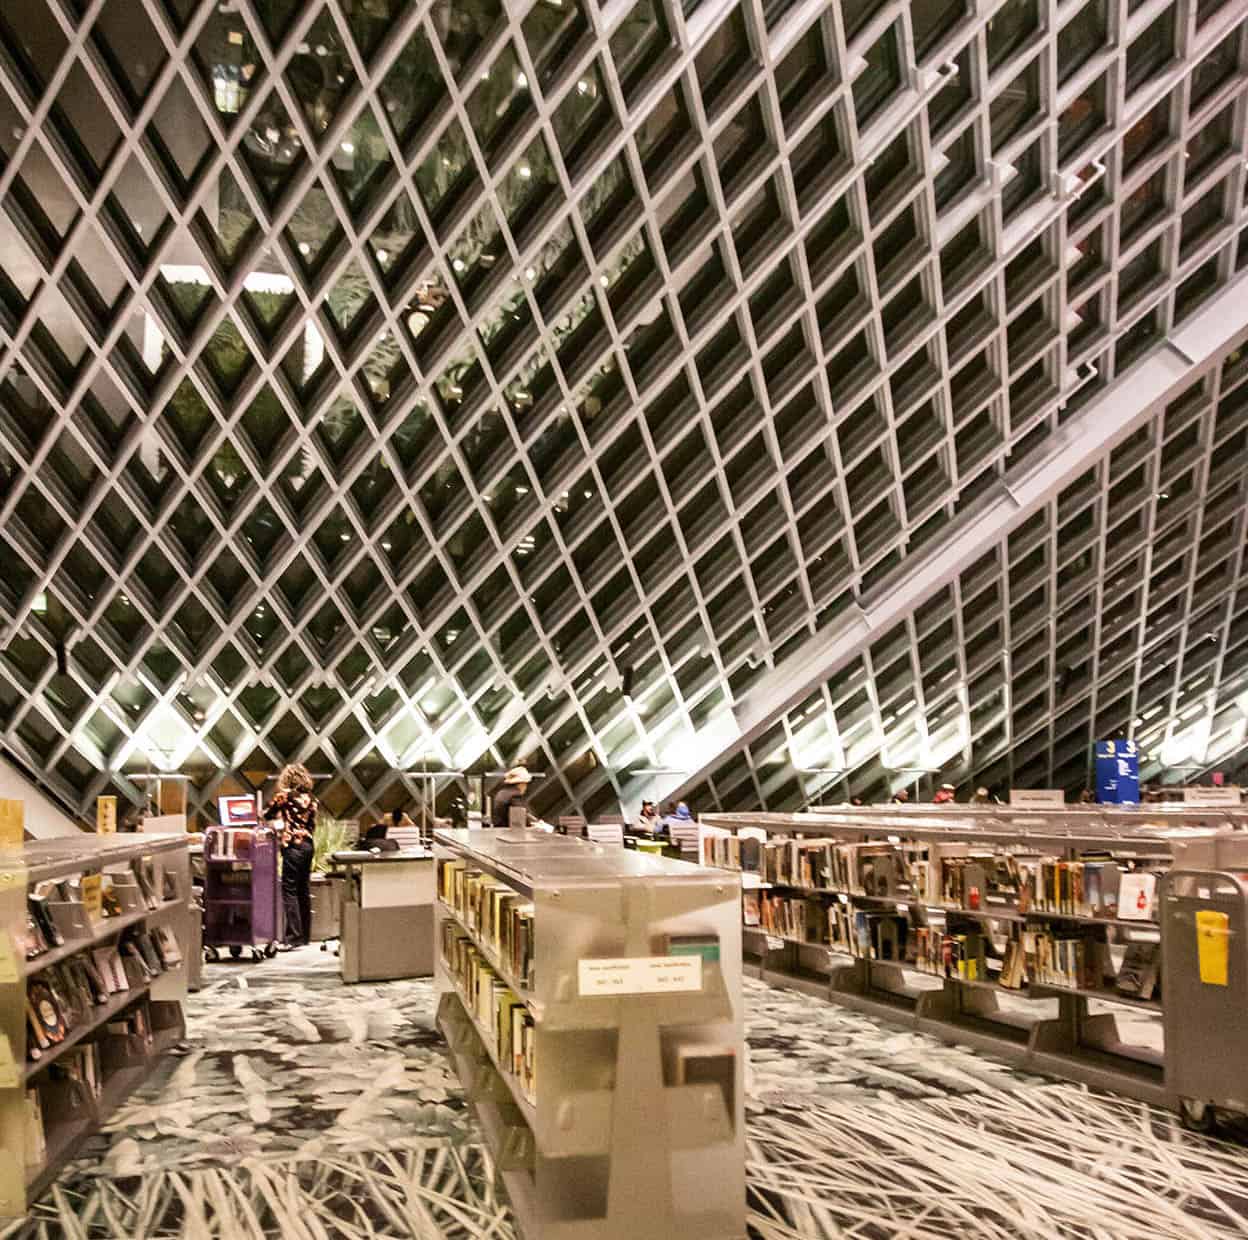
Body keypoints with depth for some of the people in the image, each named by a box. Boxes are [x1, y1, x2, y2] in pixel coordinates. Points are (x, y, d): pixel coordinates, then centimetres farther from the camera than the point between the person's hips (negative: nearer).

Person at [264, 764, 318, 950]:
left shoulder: (285, 795, -6)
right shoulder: (310, 798, 10)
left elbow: (267, 814, 4)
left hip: (293, 845, -6)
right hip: (308, 844, 7)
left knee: (289, 890, -6)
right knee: (304, 889, 12)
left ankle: (294, 936, -11)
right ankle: (305, 933, 18)